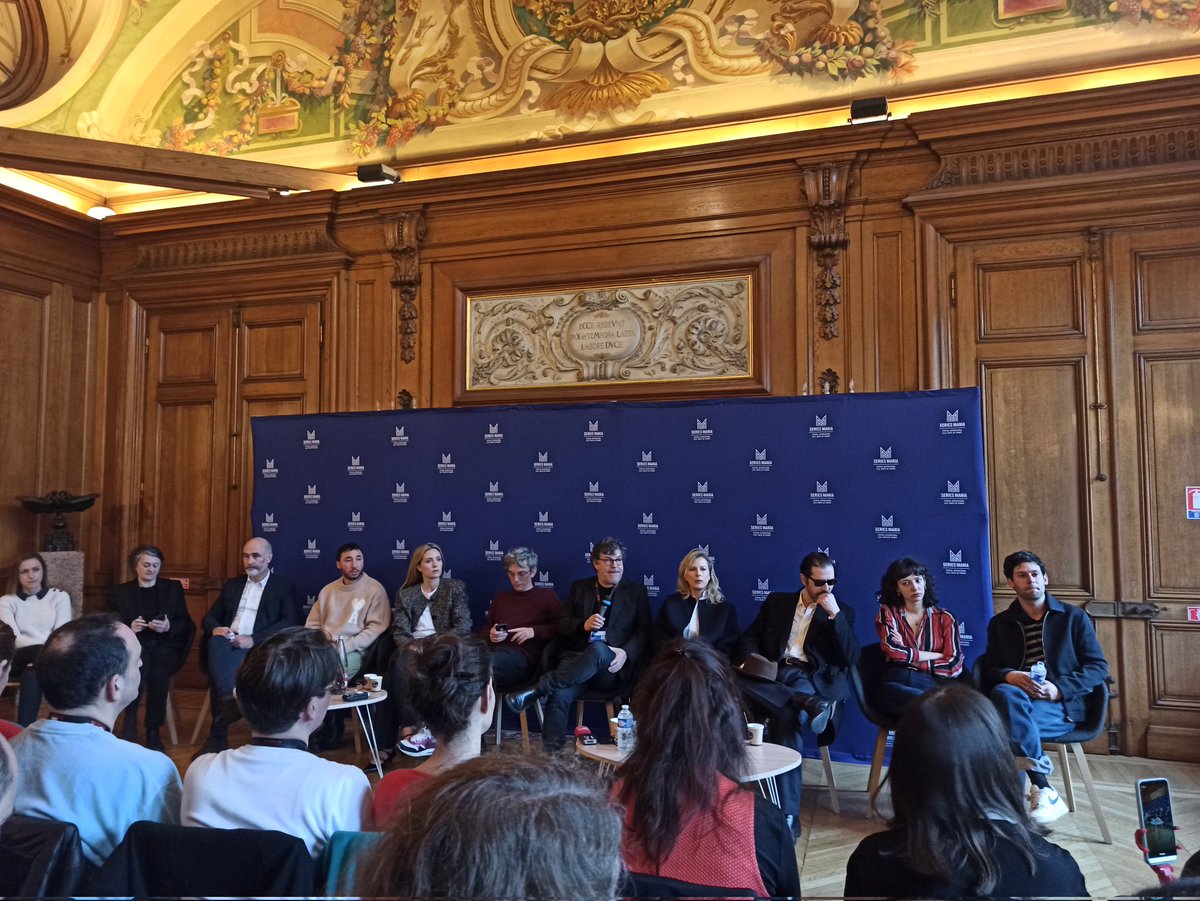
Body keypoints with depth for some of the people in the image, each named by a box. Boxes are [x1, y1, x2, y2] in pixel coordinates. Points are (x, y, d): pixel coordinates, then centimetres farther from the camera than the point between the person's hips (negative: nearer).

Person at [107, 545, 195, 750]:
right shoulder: (120, 591, 17)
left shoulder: (173, 588, 17)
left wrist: (168, 627, -10)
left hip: (164, 646, 0)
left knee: (158, 670, -33)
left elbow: (185, 624, 11)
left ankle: (153, 731, -23)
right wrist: (129, 628, -12)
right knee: (140, 661, -36)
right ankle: (130, 723, -27)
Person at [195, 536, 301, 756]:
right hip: (226, 643, 4)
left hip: (258, 648, -4)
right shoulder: (232, 585, 25)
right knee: (216, 644, -34)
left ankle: (217, 735, -34)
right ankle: (230, 702, -49)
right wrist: (215, 628, -4)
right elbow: (210, 617, 23)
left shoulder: (284, 588, 9)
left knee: (226, 663, -36)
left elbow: (290, 623, -6)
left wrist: (253, 639, -19)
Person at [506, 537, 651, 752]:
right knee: (559, 695, -32)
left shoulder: (636, 592, 15)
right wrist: (583, 625, -7)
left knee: (597, 649, -39)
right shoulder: (579, 587, 20)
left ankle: (536, 690, -41)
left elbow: (644, 632, 8)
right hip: (576, 659, 2)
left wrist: (626, 653, -12)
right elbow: (562, 624, 14)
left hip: (611, 667, -1)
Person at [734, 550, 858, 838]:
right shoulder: (776, 601, 19)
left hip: (808, 678, -2)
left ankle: (788, 814, -33)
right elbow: (749, 637, 17)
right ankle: (807, 703, -36)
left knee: (786, 718, -37)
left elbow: (850, 658, 2)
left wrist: (834, 615, -8)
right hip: (771, 674, 3)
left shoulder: (842, 612, 14)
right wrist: (749, 660, -5)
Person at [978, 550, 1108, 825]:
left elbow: (1099, 667, 6)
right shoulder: (1000, 623, 19)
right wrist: (1011, 676, -14)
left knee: (1009, 720, -35)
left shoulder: (1073, 617, 13)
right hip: (1016, 698, 2)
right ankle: (1043, 788, -36)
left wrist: (1058, 688, -12)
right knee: (1005, 693, -37)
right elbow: (990, 669, 12)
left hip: (1063, 706, -2)